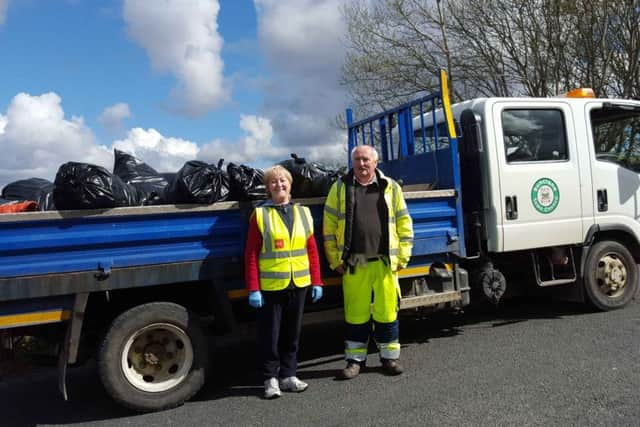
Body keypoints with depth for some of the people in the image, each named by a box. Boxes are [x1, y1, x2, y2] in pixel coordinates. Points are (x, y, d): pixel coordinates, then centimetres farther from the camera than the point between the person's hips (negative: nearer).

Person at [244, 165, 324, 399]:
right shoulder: (260, 215, -3)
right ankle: (271, 379, 20)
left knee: (292, 334, 13)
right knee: (270, 335, 6)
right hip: (270, 287, -3)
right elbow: (251, 254, -6)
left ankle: (288, 375, 27)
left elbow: (312, 250, 8)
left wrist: (316, 282, 4)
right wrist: (253, 289, -11)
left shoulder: (302, 212, 7)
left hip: (298, 284, 4)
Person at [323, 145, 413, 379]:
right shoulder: (340, 187, 5)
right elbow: (329, 226, 4)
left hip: (384, 262, 0)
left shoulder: (391, 187, 7)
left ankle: (389, 356, 23)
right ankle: (355, 359, 21)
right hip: (353, 264, 0)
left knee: (387, 312, 7)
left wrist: (402, 257, 2)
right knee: (356, 313, 7)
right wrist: (335, 259, -1)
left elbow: (404, 224, 8)